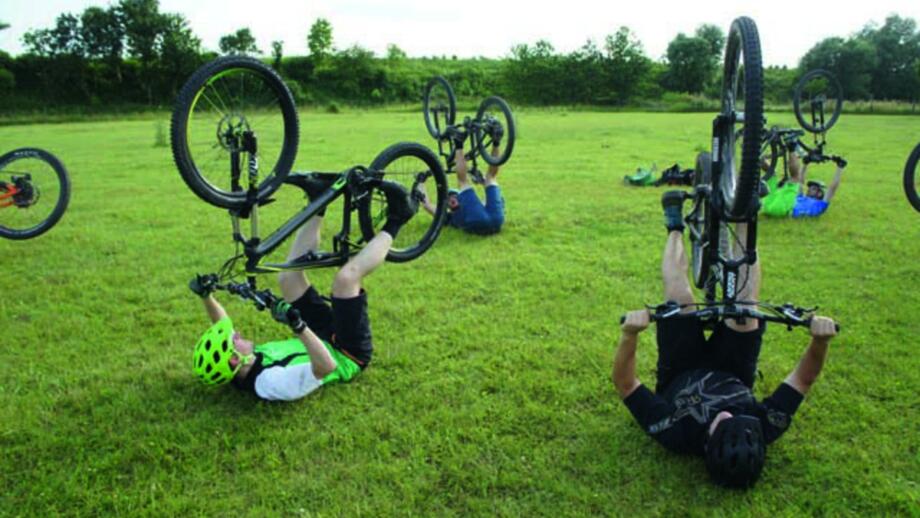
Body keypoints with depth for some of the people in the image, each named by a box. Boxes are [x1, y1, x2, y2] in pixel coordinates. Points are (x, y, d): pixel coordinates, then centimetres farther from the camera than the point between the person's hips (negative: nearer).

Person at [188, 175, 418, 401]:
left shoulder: (240, 371, -12)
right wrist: (299, 327, -58)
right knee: (347, 277, -27)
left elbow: (222, 327, 8)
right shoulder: (273, 384, -37)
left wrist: (206, 295, -3)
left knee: (288, 277, 1)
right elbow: (327, 366, -48)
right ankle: (394, 221, -4)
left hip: (325, 338, 8)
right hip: (347, 356, -8)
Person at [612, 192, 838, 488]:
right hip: (732, 376, 2)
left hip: (679, 379, -1)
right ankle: (744, 219, 11)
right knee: (745, 303, -19)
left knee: (679, 295, -16)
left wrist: (630, 335, -57)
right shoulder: (767, 428, -38)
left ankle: (676, 229, 19)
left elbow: (624, 383, -40)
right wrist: (821, 341, -46)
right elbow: (804, 378, -27)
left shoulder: (673, 433, -44)